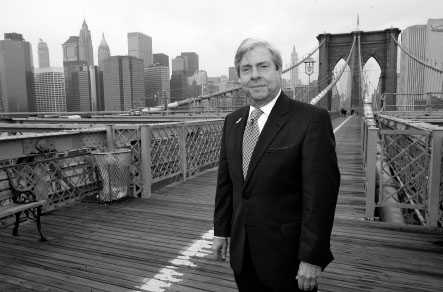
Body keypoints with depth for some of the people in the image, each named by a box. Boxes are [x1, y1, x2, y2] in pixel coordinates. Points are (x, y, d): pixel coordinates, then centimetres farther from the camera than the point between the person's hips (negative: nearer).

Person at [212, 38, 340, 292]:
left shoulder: (312, 119, -15)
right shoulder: (232, 121, 4)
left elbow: (320, 193, -17)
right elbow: (225, 181, 9)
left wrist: (312, 258, -16)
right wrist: (221, 230, 10)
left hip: (287, 256, -5)